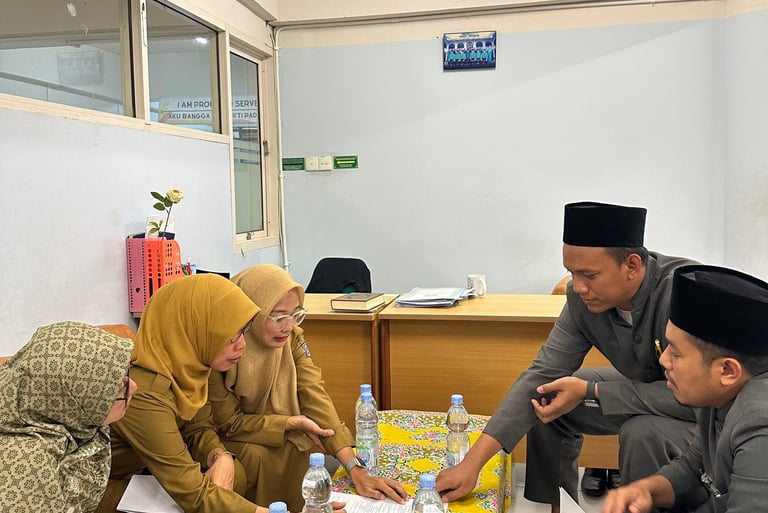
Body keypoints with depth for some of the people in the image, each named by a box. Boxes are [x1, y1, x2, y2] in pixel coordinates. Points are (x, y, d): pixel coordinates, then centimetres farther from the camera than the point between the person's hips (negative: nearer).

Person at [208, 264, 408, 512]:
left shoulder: (291, 337, -13)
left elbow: (315, 395, -21)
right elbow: (228, 422, -17)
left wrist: (356, 469, -30)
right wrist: (294, 423, -25)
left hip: (280, 438, 4)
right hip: (231, 443, -3)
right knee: (258, 457, -29)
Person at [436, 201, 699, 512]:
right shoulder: (583, 297, -16)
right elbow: (542, 374, -14)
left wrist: (589, 391, -26)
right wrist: (473, 462, -20)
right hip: (645, 389, 6)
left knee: (643, 433, -32)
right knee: (546, 398, -2)